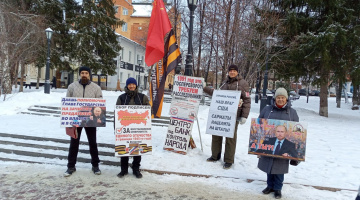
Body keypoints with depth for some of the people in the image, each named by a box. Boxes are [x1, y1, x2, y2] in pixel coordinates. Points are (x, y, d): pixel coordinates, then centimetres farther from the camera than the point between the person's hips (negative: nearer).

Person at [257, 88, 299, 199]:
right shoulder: (267, 110, 6)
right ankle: (270, 185, 28)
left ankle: (277, 188, 22)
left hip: (283, 147, -1)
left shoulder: (292, 112, 5)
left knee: (279, 167, 5)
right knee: (268, 164, 10)